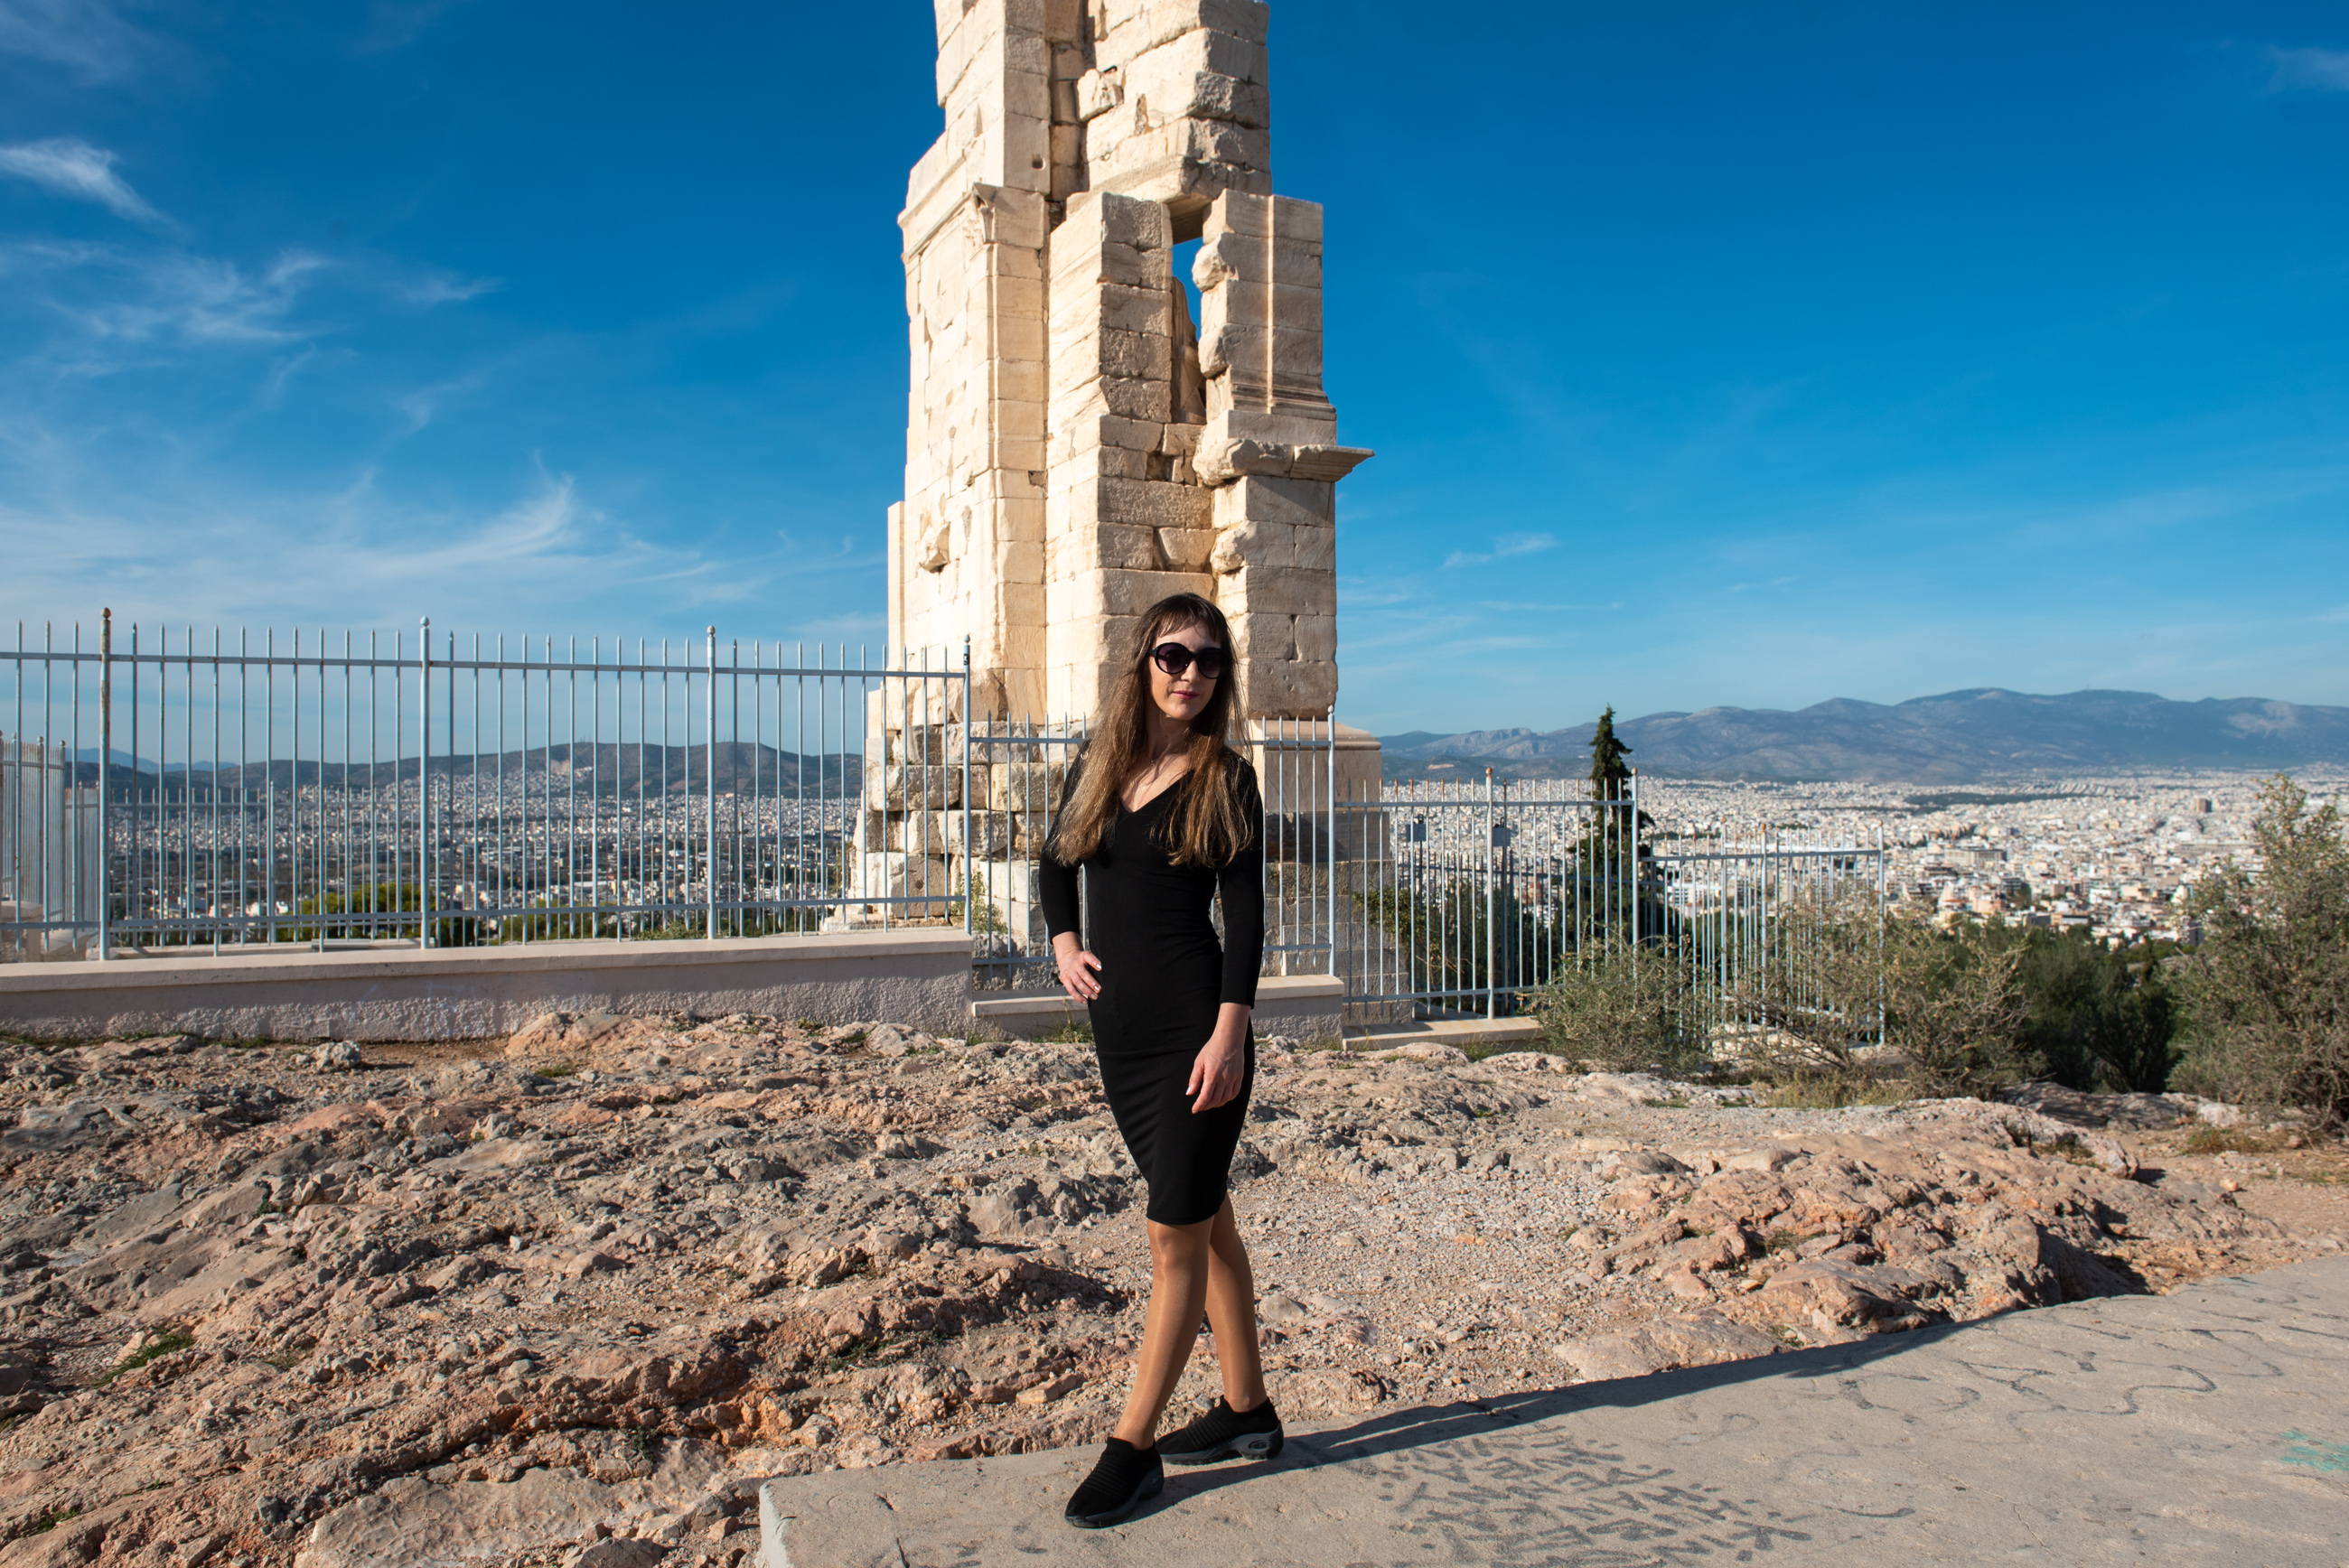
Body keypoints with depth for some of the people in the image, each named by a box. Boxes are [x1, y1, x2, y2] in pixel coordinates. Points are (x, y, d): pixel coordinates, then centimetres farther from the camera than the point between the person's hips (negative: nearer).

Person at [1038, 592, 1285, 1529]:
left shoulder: (1226, 779, -5)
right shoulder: (1097, 767, 8)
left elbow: (1245, 916, -9)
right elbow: (1056, 865, 23)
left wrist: (1229, 1032, -18)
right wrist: (1065, 947, 8)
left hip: (1195, 1025, -6)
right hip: (1119, 1027, 6)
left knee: (1176, 1235, 0)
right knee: (1207, 1219, 16)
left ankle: (1133, 1443, 11)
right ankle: (1247, 1412, 30)